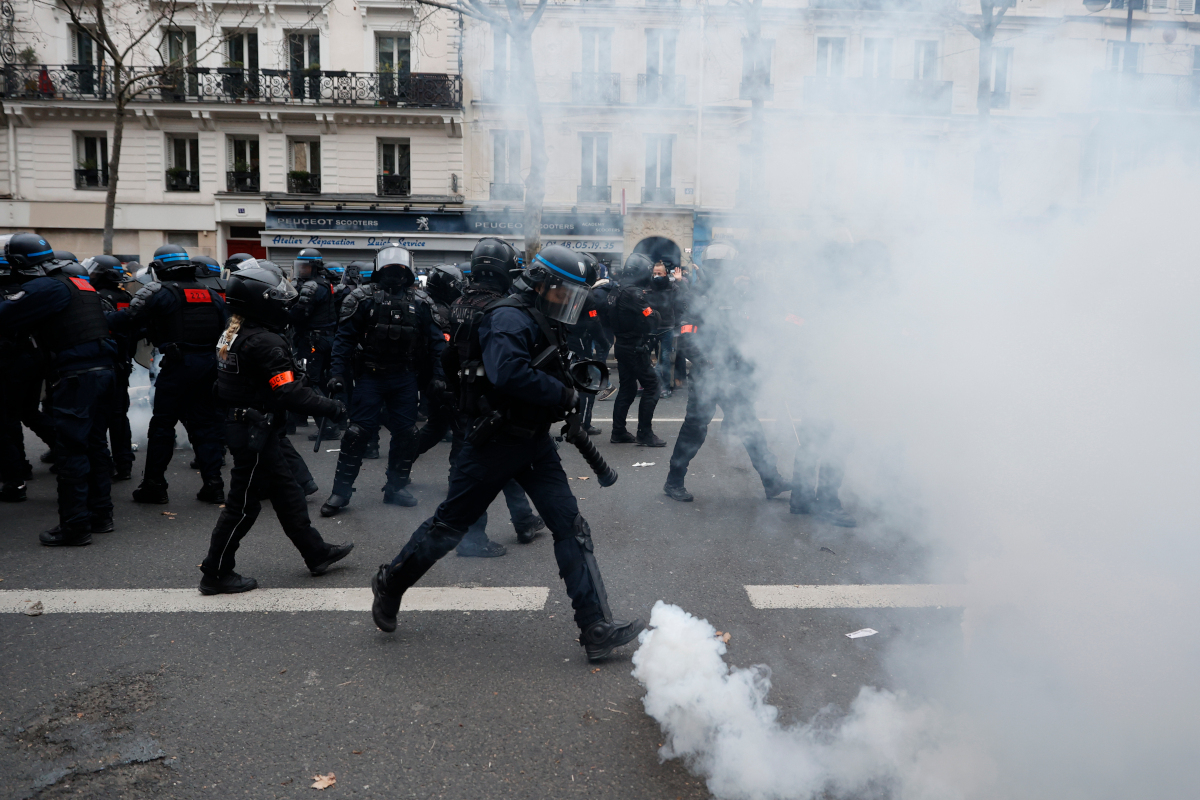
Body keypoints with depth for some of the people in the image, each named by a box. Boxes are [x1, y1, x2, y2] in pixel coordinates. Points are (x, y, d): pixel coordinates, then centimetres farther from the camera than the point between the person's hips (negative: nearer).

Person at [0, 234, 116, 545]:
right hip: (102, 370, 9)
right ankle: (100, 515, 24)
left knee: (71, 452, -3)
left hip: (76, 377, -9)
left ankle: (74, 527, 2)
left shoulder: (43, 288, -11)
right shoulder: (80, 283, 16)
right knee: (95, 444, 16)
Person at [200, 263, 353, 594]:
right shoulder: (264, 342, -23)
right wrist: (333, 408, -20)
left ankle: (316, 553, 27)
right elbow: (290, 392, -27)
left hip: (243, 426, 10)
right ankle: (216, 574, 14)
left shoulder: (235, 334, 8)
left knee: (287, 492, 16)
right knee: (244, 504, 2)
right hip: (256, 432, -10)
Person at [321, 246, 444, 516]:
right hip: (370, 375, -3)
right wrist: (338, 373, -13)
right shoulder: (363, 298, -2)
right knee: (358, 431, -5)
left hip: (405, 378, 3)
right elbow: (345, 337, -5)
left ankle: (396, 487, 23)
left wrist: (438, 376, -3)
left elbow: (436, 340, 4)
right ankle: (341, 490, 6)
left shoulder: (420, 301, 4)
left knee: (406, 433, 7)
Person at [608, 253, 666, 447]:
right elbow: (650, 323, -21)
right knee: (651, 387, -3)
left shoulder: (619, 292, 9)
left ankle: (618, 432, 18)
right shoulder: (635, 293, -19)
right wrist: (654, 313, 0)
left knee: (627, 389, 15)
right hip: (636, 349, -9)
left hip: (622, 346, 9)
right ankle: (645, 434, -2)